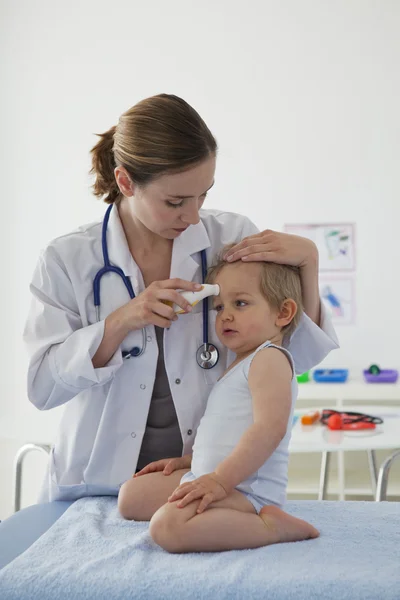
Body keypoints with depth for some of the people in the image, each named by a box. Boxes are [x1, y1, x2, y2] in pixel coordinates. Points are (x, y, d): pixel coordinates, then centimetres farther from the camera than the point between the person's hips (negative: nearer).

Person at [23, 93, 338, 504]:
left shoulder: (232, 239, 0)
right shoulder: (67, 260, -2)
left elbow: (298, 358, 4)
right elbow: (42, 385, -5)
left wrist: (307, 261, -10)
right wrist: (121, 321, -17)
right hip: (99, 484, 0)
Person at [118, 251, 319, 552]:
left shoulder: (270, 358, -11)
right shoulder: (241, 363, 22)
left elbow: (270, 428, -25)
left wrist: (220, 479, -28)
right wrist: (185, 461, 20)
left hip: (246, 487, -12)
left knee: (168, 527, -33)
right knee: (130, 495, 15)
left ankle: (273, 527, -19)